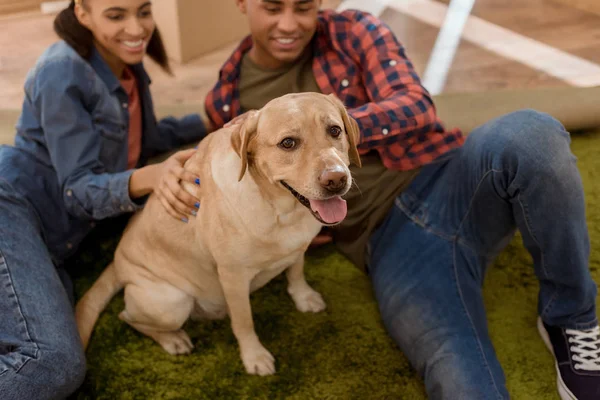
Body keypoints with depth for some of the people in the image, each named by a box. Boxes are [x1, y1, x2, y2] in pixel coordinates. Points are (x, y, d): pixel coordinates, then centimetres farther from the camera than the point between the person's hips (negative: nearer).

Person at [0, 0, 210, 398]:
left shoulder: (129, 67, 9)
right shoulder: (63, 72, -16)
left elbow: (145, 139, 26)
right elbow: (79, 188, -17)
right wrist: (149, 178, -36)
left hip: (50, 234, 9)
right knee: (54, 364, -26)